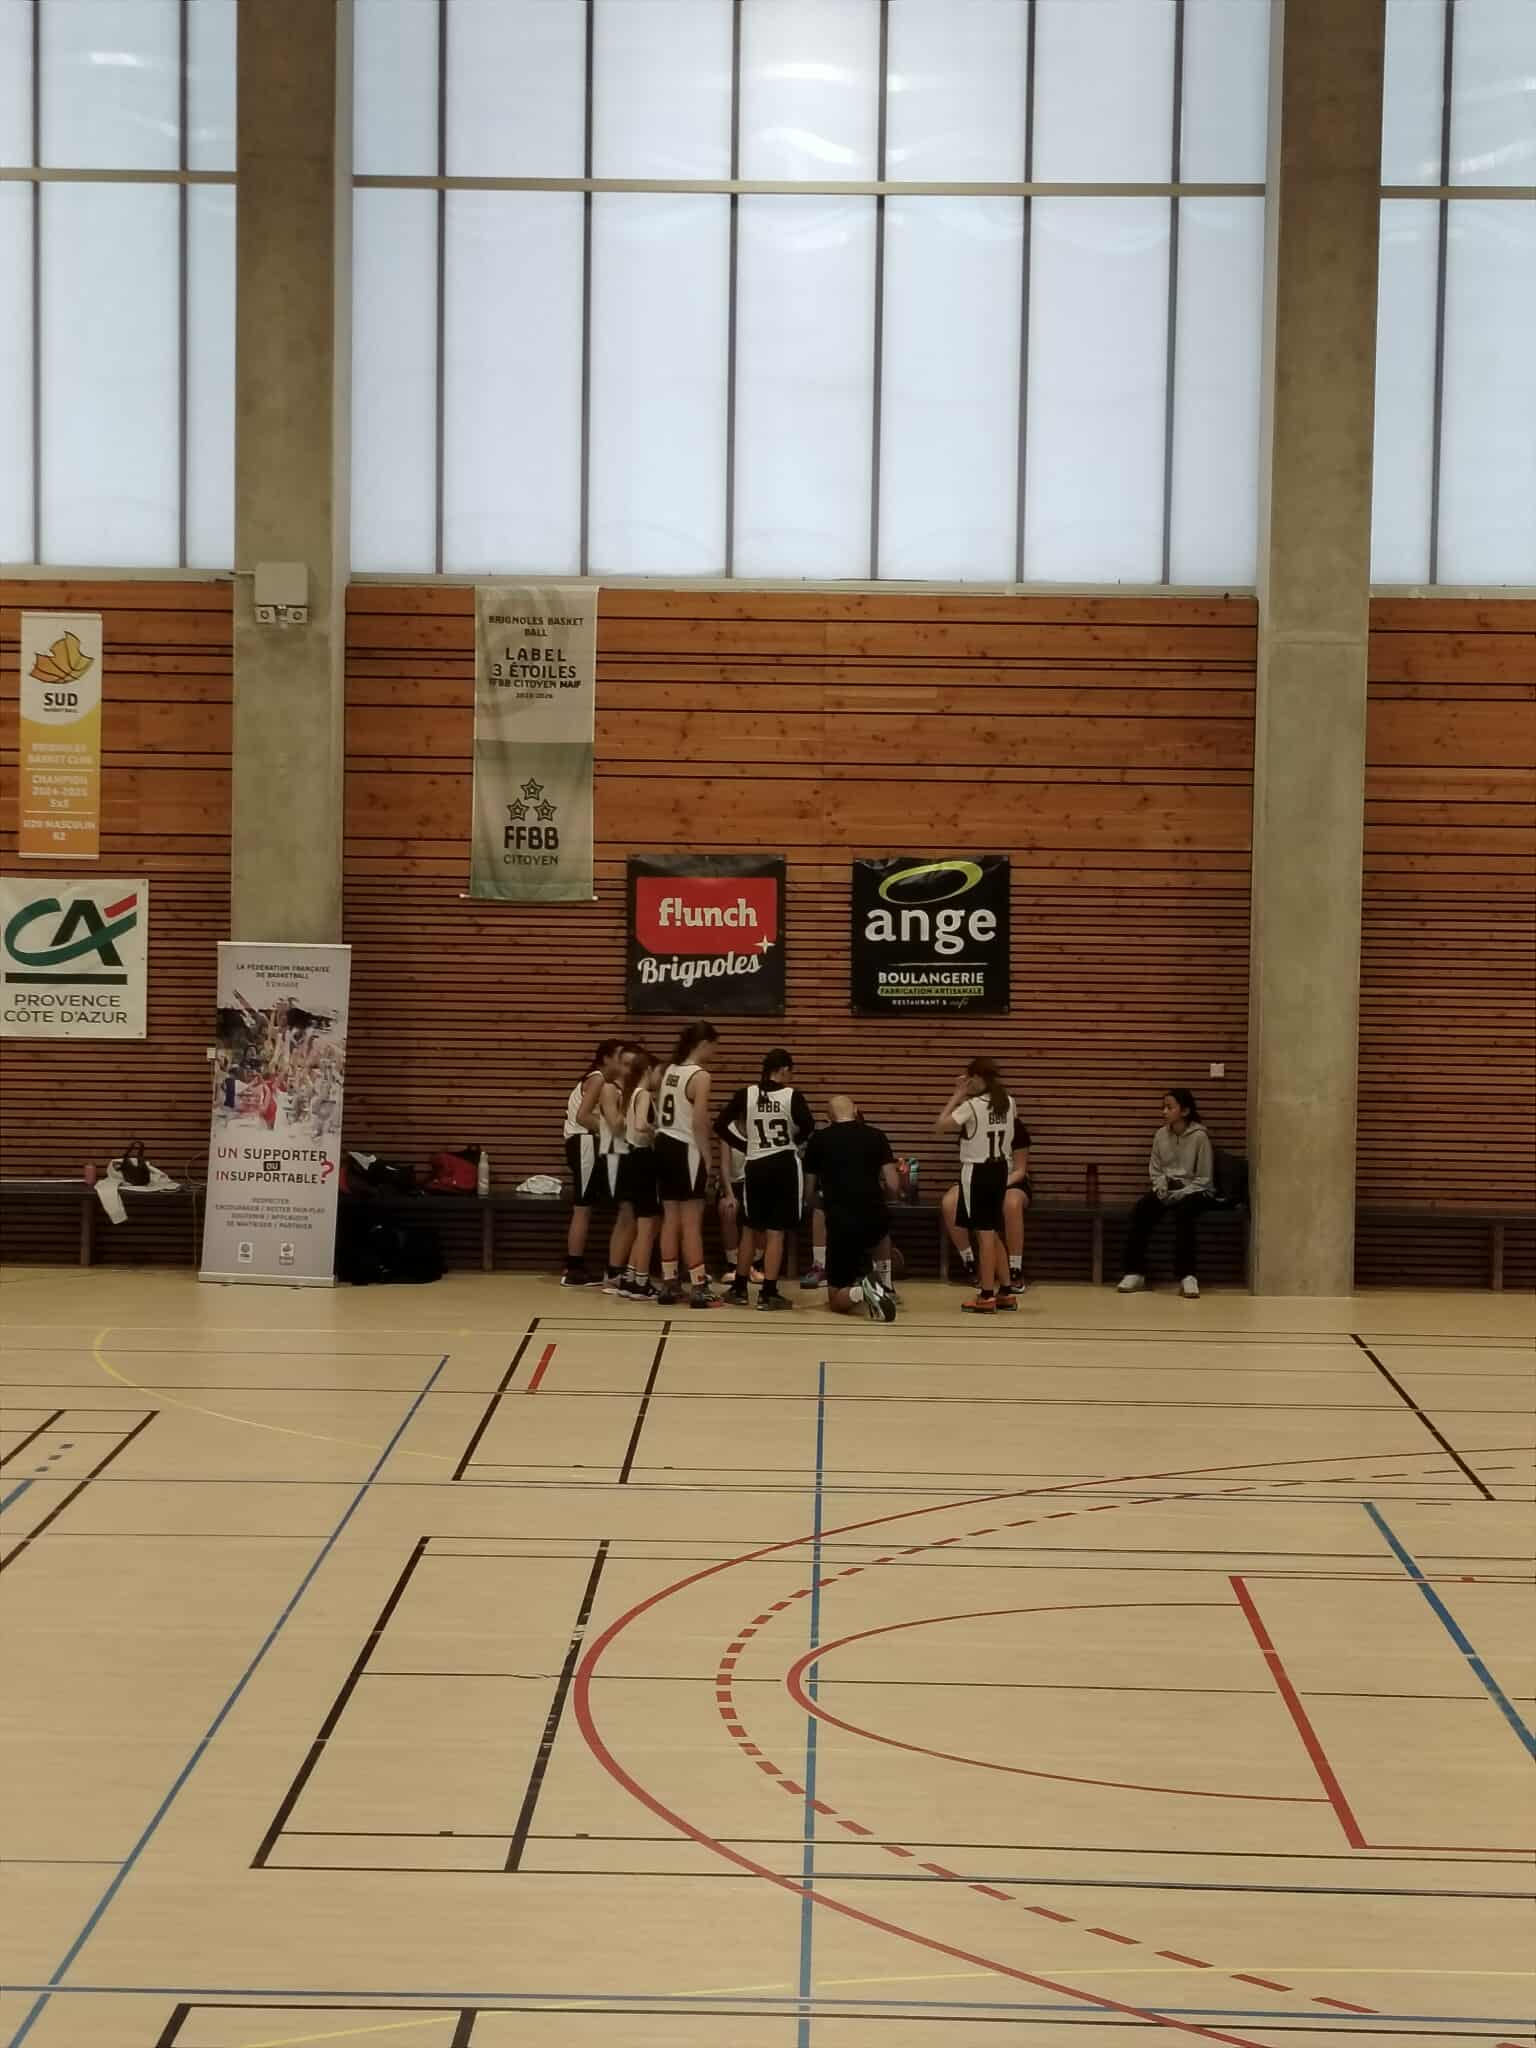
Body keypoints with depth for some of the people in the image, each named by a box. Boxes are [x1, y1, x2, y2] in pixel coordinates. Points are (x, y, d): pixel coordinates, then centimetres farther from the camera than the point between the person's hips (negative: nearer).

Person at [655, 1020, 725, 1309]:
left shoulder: (670, 1071, 12)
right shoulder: (700, 1076, -13)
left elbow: (661, 1113, 12)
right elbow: (699, 1123, -18)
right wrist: (707, 1157, -11)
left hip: (665, 1146, 8)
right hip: (686, 1150, -8)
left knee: (671, 1218, 12)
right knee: (692, 1221, -4)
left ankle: (669, 1284, 15)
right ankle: (699, 1288, -2)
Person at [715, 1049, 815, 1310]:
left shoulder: (745, 1095, 2)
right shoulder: (792, 1096, -6)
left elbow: (721, 1127, -1)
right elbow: (808, 1127, -20)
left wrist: (746, 1145, 9)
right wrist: (793, 1141, 0)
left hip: (755, 1167, 3)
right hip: (784, 1165, -3)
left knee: (750, 1229, 16)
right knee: (775, 1232, 1)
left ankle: (739, 1289, 20)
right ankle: (768, 1293, 0)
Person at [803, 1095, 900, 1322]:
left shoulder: (818, 1139, 8)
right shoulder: (876, 1136, 9)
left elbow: (810, 1189, 13)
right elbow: (893, 1186, 5)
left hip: (840, 1224, -2)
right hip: (874, 1219, 2)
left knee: (836, 1301, 11)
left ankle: (861, 1291, -22)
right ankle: (885, 1288, 26)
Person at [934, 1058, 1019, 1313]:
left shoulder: (972, 1105, -15)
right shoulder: (1009, 1103, 4)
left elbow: (940, 1125, -15)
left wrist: (957, 1096, -7)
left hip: (977, 1172, -7)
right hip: (1000, 1169, 7)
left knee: (985, 1233, -5)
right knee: (994, 1232, 16)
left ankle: (987, 1296, -3)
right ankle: (1006, 1292, 18)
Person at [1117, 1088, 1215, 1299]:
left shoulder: (1199, 1136, -12)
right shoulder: (1161, 1134, 2)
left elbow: (1204, 1178, -9)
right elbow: (1155, 1169, 13)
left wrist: (1179, 1195, -17)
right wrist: (1160, 1187, -7)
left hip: (1194, 1191, -5)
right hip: (1166, 1190, 5)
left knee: (1183, 1213, -37)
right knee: (1140, 1211, -23)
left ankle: (1187, 1276, -35)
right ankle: (1135, 1272, -20)